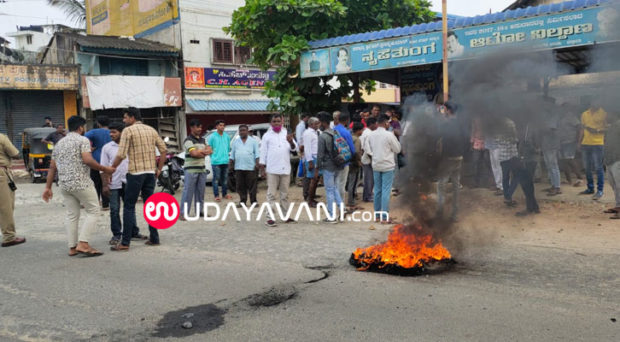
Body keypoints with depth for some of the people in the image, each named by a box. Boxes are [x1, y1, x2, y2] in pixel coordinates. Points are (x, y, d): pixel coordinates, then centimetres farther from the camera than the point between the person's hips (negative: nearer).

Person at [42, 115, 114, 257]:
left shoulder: (59, 143, 18)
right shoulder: (82, 140, -4)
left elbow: (52, 167, 16)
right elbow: (87, 160, -17)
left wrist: (48, 187, 17)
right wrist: (105, 169, -7)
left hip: (64, 184, 7)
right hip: (81, 183, -7)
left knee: (72, 215, 12)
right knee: (93, 211, 1)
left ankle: (72, 247, 12)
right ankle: (83, 244, -8)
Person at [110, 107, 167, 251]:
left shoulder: (128, 130, -6)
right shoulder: (151, 129, 12)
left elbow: (121, 155, -13)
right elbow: (163, 150, 10)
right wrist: (159, 169, 16)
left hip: (135, 172, -6)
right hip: (151, 172, 6)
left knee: (129, 207, 0)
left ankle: (125, 243, 1)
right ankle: (154, 238, 16)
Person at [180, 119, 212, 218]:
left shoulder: (203, 140, 16)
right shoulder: (188, 140, -7)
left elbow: (209, 150, 6)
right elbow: (194, 153, -19)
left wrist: (200, 152, -10)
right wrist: (203, 152, -3)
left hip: (202, 169, 7)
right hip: (191, 169, -7)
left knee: (200, 191, 10)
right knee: (188, 191, -7)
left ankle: (200, 210, 19)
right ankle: (184, 213, -5)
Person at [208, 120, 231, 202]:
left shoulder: (227, 136, 11)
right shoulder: (212, 137, -2)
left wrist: (227, 156, 10)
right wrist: (213, 157, -2)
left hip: (225, 161, 5)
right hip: (216, 161, -4)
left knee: (225, 178, 12)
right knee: (216, 179, -4)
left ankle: (225, 193, 23)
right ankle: (216, 195, 2)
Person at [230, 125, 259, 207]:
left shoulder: (253, 141, 7)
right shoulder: (235, 142, 15)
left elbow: (257, 153, 2)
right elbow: (232, 154, 16)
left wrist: (257, 163, -8)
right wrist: (231, 164, 9)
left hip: (250, 167, -3)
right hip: (239, 167, 3)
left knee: (252, 185, -3)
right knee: (240, 186, 3)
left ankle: (253, 201, 3)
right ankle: (242, 201, 11)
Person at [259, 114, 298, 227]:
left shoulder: (287, 134, 9)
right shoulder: (267, 135, 3)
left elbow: (294, 148, 3)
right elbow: (263, 152, 2)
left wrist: (291, 142, -18)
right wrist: (262, 168, -3)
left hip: (285, 169, 3)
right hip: (272, 170, -3)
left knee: (285, 194, 12)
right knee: (271, 194, -3)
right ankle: (271, 217, -2)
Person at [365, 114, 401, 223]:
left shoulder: (371, 135, 1)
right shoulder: (389, 135, -14)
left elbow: (367, 149, 4)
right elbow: (397, 149, -6)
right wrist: (395, 137, 5)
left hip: (376, 166, 5)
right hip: (387, 166, -5)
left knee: (377, 190, 14)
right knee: (386, 191, -2)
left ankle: (377, 215, 21)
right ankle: (385, 217, 0)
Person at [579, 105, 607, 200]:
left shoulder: (603, 113, -1)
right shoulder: (584, 114, 13)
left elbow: (607, 128, -5)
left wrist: (597, 130, -21)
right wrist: (580, 142, 13)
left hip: (597, 144, -5)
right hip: (586, 144, 5)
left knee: (598, 168, -6)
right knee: (587, 168, 9)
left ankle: (600, 190, -2)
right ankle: (590, 188, 19)